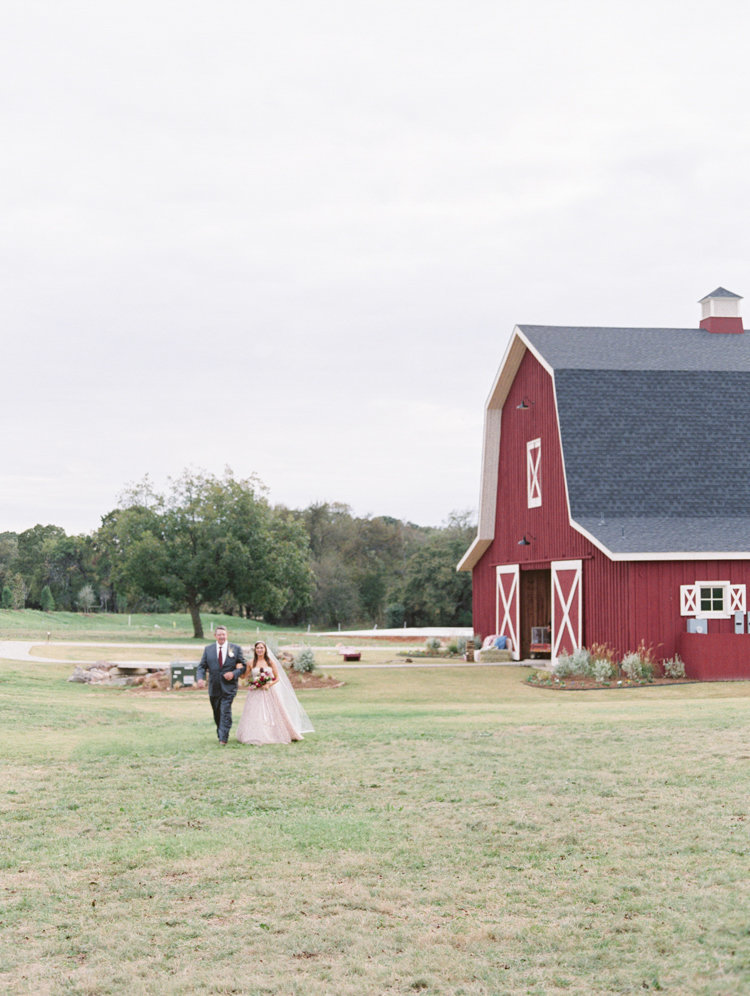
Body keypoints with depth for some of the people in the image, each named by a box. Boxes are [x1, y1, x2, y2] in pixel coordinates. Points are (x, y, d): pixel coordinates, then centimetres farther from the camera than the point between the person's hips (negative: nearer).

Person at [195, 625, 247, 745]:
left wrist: (234, 673, -13)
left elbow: (244, 665, 5)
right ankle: (220, 734, 29)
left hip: (228, 687, -3)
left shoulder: (236, 648, 4)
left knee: (225, 712, -15)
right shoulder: (208, 649, 8)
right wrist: (200, 678, -15)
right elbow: (201, 667, 5)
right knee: (217, 714, 12)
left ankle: (223, 739, -15)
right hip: (214, 688, 3)